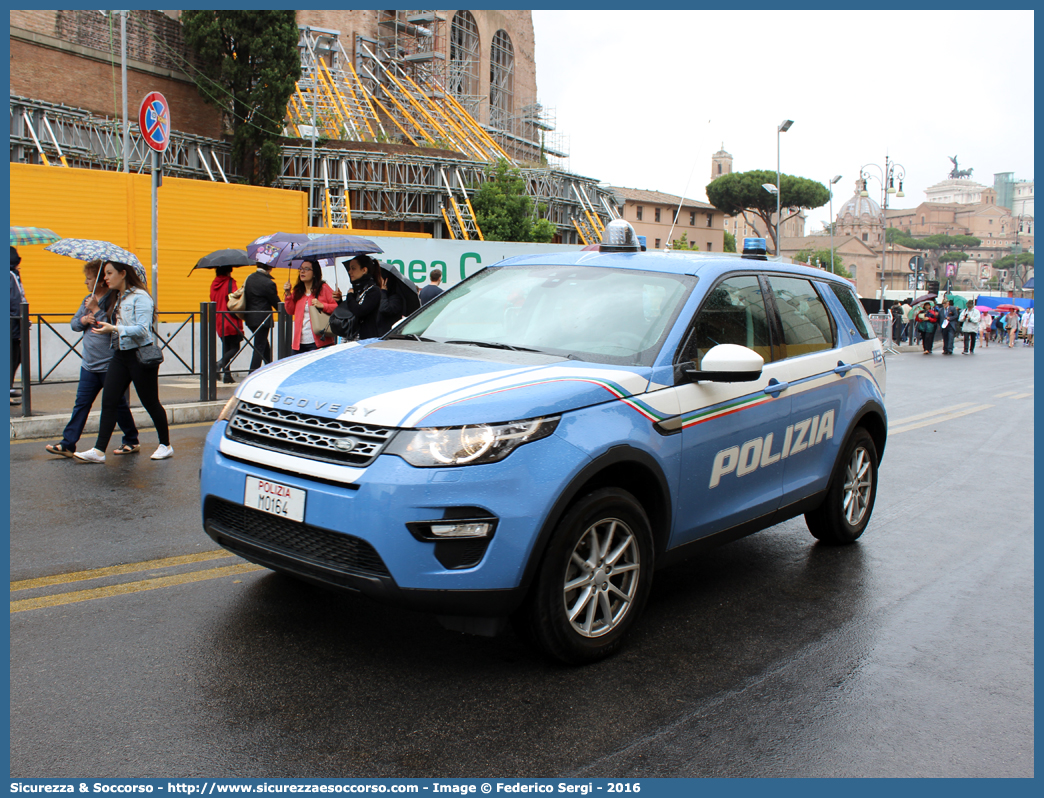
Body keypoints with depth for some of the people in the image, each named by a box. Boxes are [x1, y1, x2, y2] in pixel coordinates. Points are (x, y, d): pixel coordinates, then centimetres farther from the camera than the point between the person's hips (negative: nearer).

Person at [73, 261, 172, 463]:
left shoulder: (140, 297, -11)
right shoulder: (116, 298, 14)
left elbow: (142, 329, -20)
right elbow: (116, 327, 20)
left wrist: (114, 328, -24)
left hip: (140, 355, -8)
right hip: (120, 355, 8)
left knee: (150, 402, 3)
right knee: (108, 401, -1)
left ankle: (165, 445, 18)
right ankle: (99, 450, -1)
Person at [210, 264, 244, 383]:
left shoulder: (214, 284, 11)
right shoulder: (230, 282, -9)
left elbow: (213, 301, 16)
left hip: (219, 323, 6)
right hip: (231, 321, -6)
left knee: (226, 348, 10)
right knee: (235, 347, 2)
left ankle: (227, 377, 5)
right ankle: (221, 363, -24)